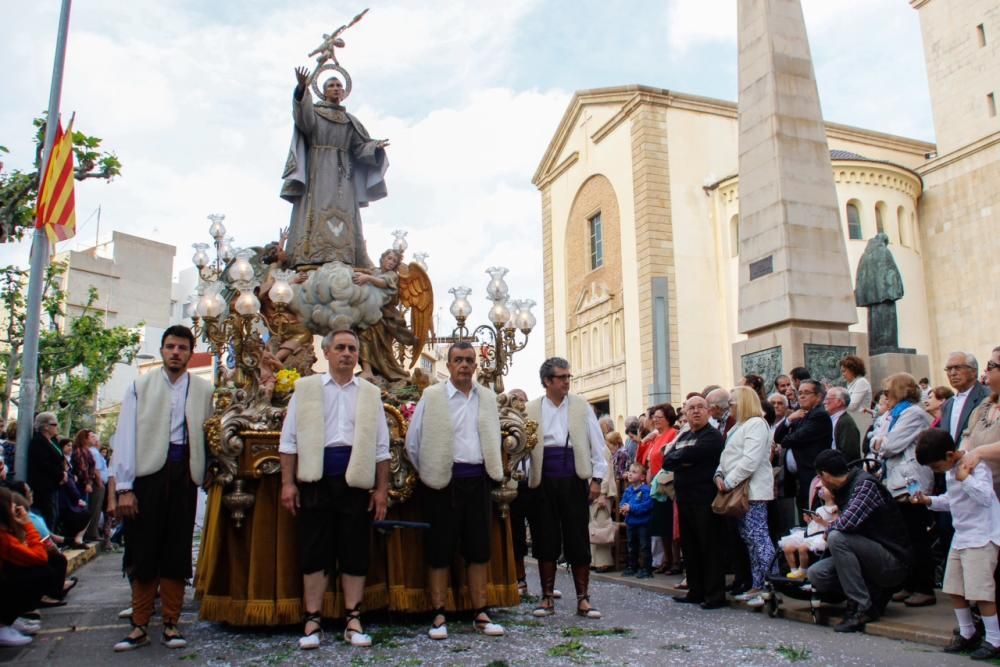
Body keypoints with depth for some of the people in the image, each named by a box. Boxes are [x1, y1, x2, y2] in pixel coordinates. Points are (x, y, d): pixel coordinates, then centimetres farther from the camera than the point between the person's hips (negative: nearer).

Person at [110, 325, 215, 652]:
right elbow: (125, 436, 0)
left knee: (177, 551, 6)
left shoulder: (203, 390, 8)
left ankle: (170, 623, 17)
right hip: (148, 471, -1)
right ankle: (139, 625, 16)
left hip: (184, 474, 1)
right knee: (143, 551, 4)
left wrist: (207, 476, -4)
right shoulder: (140, 386, 5)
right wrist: (124, 487, -7)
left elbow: (208, 435, 6)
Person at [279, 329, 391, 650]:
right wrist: (288, 482, -3)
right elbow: (290, 438, 4)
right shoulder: (305, 388, 7)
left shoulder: (371, 393, 10)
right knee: (314, 550, 4)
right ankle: (312, 621, 15)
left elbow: (381, 446, 8)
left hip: (356, 479, 1)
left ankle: (353, 620, 17)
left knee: (355, 551, 6)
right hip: (316, 478, -1)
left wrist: (382, 488, 3)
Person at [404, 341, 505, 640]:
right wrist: (429, 473, 4)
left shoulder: (487, 397, 9)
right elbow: (413, 441, 0)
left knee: (479, 549, 8)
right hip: (445, 481, -3)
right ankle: (439, 617, 11)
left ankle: (480, 614, 17)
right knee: (440, 550, 2)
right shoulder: (432, 396, -2)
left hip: (478, 480, 4)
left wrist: (494, 472, 11)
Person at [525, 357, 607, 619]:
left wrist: (597, 478, -1)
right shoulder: (531, 409, 4)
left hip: (573, 480, 0)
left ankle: (583, 600, 13)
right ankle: (547, 598, 18)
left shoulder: (581, 407, 5)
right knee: (546, 541, 6)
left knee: (579, 541, 2)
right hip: (544, 482, 1)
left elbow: (597, 444, 5)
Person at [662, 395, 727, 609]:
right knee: (689, 547, 13)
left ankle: (715, 595, 4)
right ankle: (696, 591, 22)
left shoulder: (713, 436, -7)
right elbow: (666, 461, 6)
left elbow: (690, 454, -20)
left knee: (710, 547, -3)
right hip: (685, 498, 8)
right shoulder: (683, 436, 17)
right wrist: (683, 460, -11)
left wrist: (677, 456, -1)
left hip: (705, 499, -8)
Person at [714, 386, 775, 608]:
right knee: (748, 539, 11)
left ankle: (766, 588, -7)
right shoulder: (738, 426, 21)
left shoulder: (756, 424, -9)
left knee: (757, 538, -10)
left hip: (752, 490, -10)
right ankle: (756, 587, 16)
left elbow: (750, 460, -19)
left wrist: (729, 482, -17)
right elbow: (728, 456, 18)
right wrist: (719, 475, 1)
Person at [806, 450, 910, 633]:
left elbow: (848, 523, -28)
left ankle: (864, 607, -18)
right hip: (872, 558, 8)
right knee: (815, 574, -8)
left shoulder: (865, 484, -16)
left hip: (893, 562, -8)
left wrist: (829, 528, -11)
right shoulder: (844, 489, 10)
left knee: (837, 537, -28)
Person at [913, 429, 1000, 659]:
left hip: (981, 537, -9)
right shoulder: (950, 470, 12)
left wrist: (964, 477, -24)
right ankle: (967, 634, 25)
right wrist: (929, 500, 8)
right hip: (961, 536, 9)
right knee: (954, 588, 11)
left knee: (980, 590, -10)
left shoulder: (975, 465, -15)